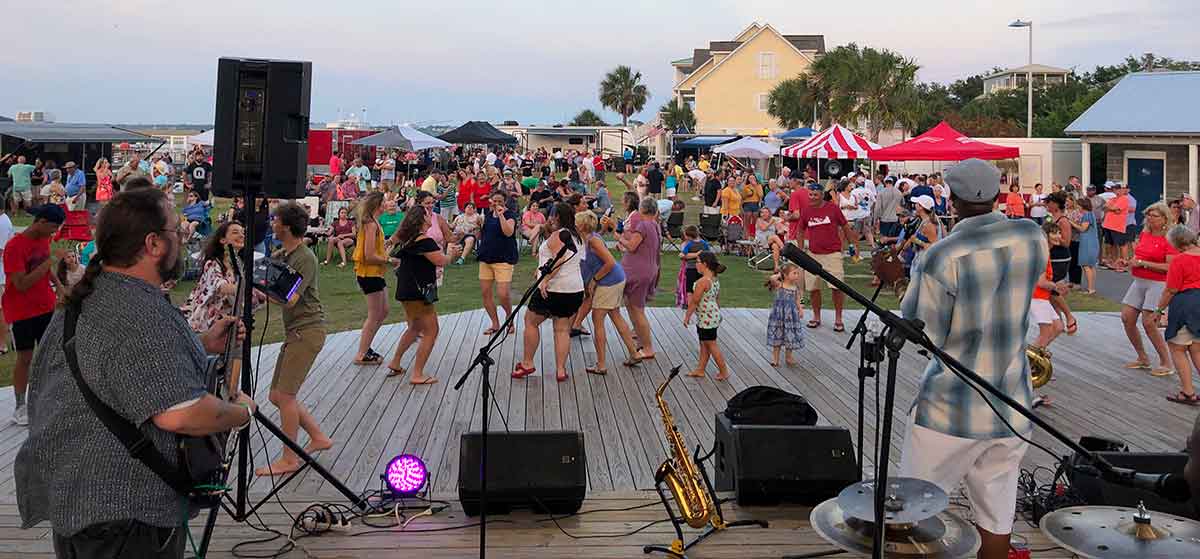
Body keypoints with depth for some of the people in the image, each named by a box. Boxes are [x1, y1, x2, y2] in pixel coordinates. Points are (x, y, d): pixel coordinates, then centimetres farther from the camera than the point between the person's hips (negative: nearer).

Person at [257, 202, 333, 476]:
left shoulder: (305, 258, -15)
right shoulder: (283, 254, 13)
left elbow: (289, 299, -23)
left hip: (307, 330, -10)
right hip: (295, 331, 10)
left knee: (285, 394, -8)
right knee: (277, 395, 12)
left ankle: (289, 459, 2)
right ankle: (319, 437, 22)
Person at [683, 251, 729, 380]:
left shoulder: (702, 281, -23)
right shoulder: (715, 279, 6)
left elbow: (694, 301, -19)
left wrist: (687, 316, -9)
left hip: (706, 319, -10)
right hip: (714, 315, 10)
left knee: (711, 345, 1)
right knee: (704, 344, 17)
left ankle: (724, 371, 8)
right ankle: (700, 369, 26)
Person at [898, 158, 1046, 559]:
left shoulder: (939, 258, -17)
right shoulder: (1033, 238, -2)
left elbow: (925, 337, -11)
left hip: (950, 413, -5)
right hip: (1012, 409, 5)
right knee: (996, 516, 13)